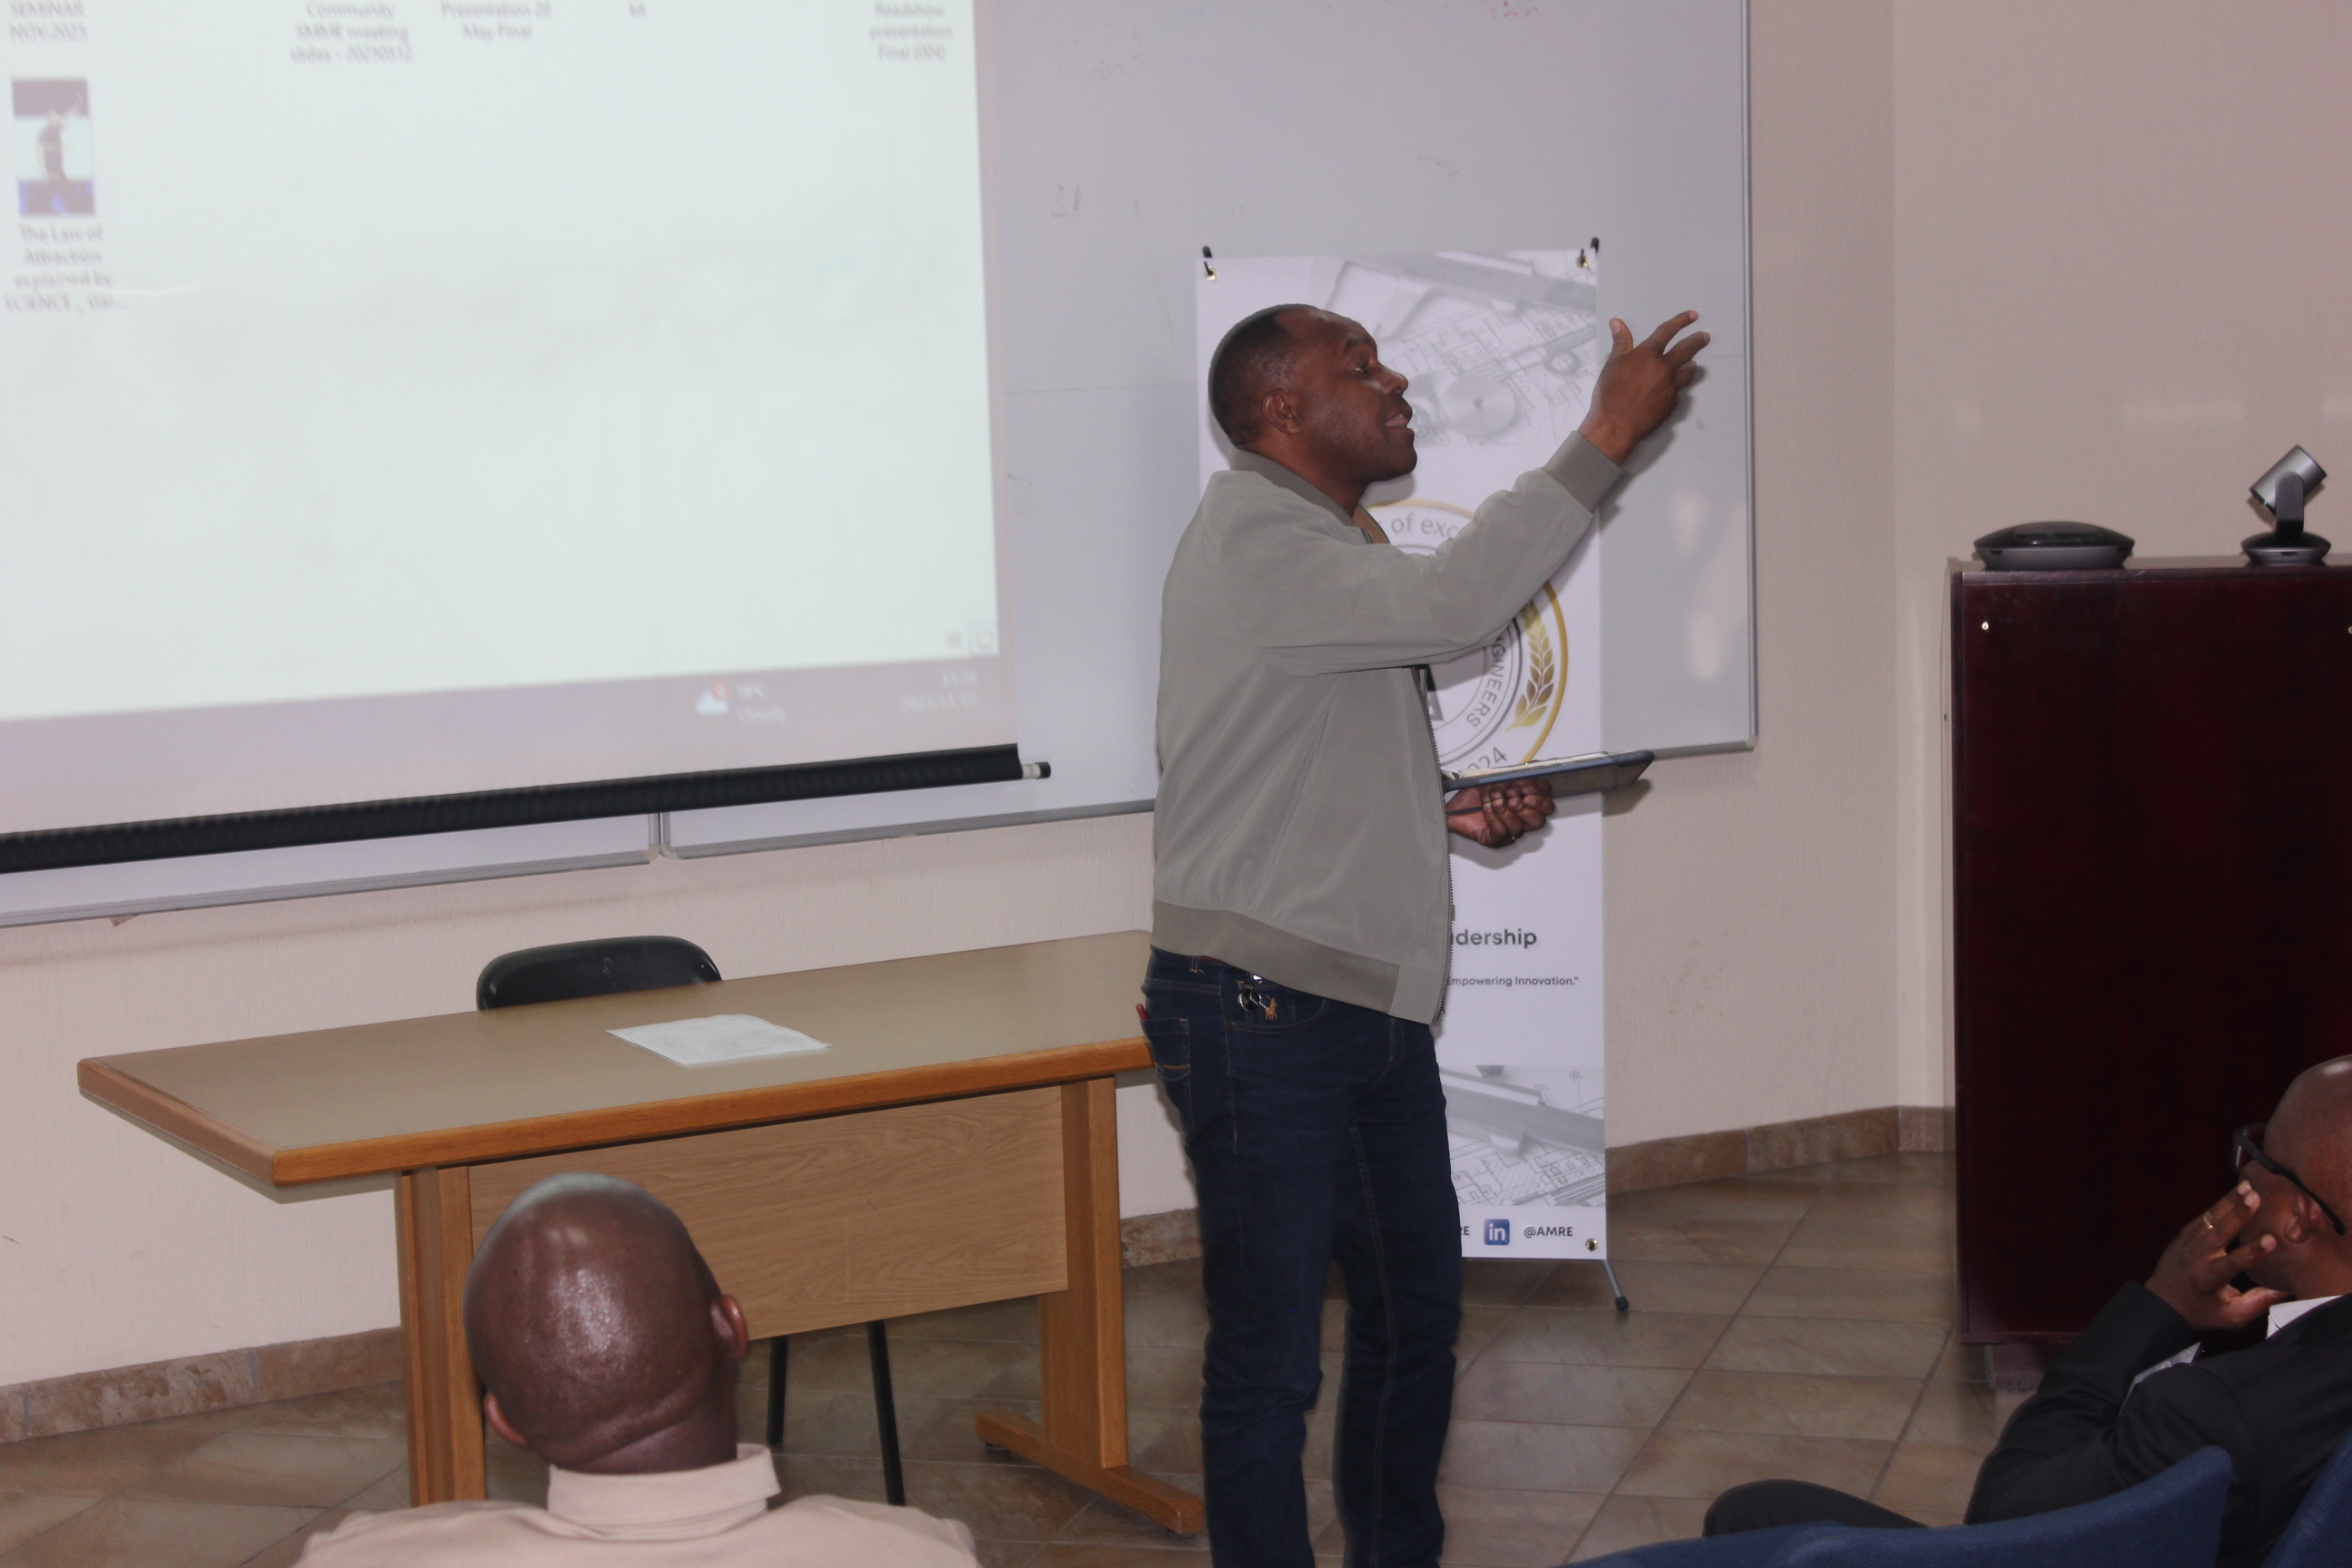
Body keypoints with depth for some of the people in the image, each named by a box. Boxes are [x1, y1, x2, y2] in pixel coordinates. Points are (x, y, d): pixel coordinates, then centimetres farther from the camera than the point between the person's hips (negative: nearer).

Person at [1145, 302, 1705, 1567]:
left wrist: (1453, 811, 7)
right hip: (1259, 1007, -10)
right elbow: (1456, 605, -28)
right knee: (1271, 1355, -3)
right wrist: (1608, 435, -23)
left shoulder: (1341, 544, 18)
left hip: (1372, 1002, 10)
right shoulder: (1252, 537, -15)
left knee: (1416, 1308, 19)